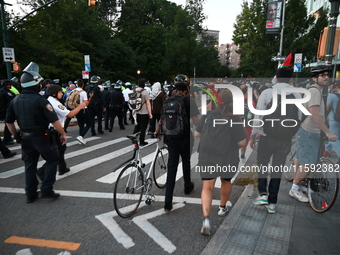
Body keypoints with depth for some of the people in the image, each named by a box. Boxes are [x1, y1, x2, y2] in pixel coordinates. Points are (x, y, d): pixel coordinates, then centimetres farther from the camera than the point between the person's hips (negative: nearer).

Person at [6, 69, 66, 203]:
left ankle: (31, 194, 25)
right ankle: (46, 190, 8)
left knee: (29, 165, 16)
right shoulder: (40, 100, -17)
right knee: (52, 160, 12)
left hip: (25, 138, 6)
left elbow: (9, 122, 11)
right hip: (42, 137, -6)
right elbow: (54, 120, -20)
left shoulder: (15, 101, 5)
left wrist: (16, 136, 21)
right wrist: (63, 134, -8)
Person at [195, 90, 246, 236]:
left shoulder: (208, 115, -5)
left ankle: (206, 219, -10)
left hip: (207, 157, 1)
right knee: (226, 181, 26)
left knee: (207, 187, 5)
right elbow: (242, 142, -13)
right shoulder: (234, 119, -14)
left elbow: (197, 134, 2)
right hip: (227, 159, -1)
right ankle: (222, 207, 44)